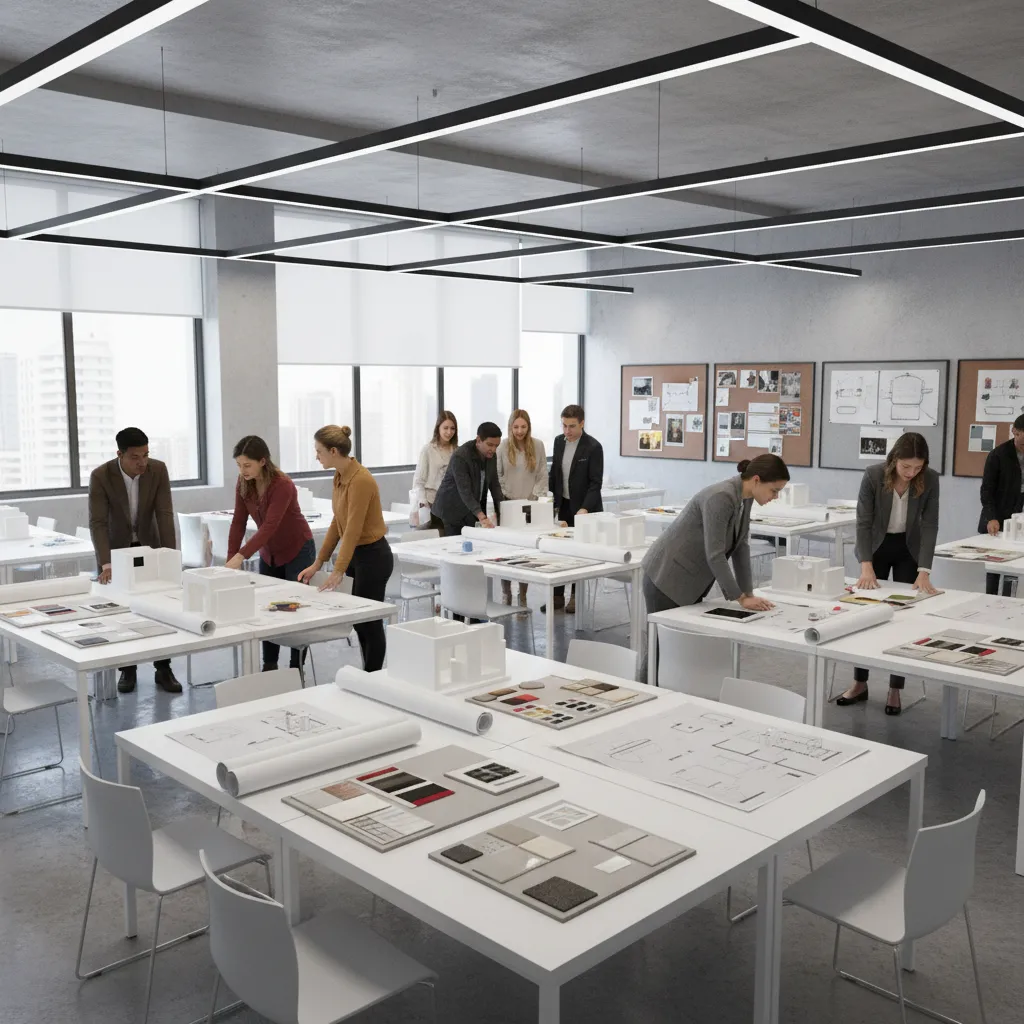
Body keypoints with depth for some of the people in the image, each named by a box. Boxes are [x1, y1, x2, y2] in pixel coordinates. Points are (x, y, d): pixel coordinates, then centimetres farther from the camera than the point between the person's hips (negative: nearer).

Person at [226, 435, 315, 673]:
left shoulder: (283, 485, -30)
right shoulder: (243, 483, -11)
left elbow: (269, 526, -37)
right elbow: (238, 522, -8)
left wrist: (241, 556, -45)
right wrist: (230, 559, -15)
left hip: (297, 551, -6)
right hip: (269, 552, 6)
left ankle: (296, 668, 9)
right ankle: (269, 666, 18)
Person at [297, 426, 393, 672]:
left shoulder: (360, 479, -23)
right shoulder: (340, 476, 6)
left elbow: (353, 530, -26)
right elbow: (338, 523, 11)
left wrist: (338, 571, -28)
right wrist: (318, 563, 10)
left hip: (373, 556, -10)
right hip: (357, 554, 10)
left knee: (369, 622, 1)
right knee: (359, 621, 16)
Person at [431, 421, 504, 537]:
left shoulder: (490, 455, -2)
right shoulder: (460, 456, -24)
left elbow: (494, 484, 6)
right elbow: (464, 491, -31)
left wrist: (501, 510, -7)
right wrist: (482, 517, -41)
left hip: (474, 510, 6)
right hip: (453, 510, -6)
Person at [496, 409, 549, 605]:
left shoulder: (538, 446, 3)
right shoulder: (503, 447, -1)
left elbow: (542, 475, 5)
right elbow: (497, 475, 2)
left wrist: (536, 497, -4)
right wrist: (504, 498, -5)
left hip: (530, 505, 1)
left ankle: (523, 596, 7)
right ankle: (506, 595, 9)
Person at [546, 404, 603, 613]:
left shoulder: (593, 447, -15)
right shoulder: (559, 441, 4)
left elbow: (595, 483, -17)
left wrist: (584, 508, -26)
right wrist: (551, 501, 9)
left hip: (583, 508, -5)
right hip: (563, 506, 5)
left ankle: (576, 596, 15)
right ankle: (557, 596, 10)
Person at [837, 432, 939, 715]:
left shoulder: (930, 480, -20)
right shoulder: (872, 475, -24)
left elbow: (930, 525, -19)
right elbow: (863, 522, -22)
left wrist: (924, 571, -28)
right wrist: (866, 566, -31)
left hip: (909, 550, 1)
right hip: (876, 547, 0)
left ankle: (895, 690, 8)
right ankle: (860, 684, 14)